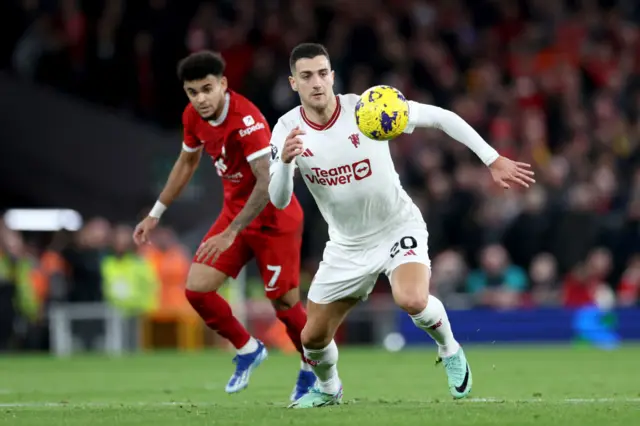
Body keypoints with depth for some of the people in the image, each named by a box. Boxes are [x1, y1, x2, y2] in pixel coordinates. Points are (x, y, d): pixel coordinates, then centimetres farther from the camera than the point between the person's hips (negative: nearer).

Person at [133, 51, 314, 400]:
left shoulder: (247, 120, -29)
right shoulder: (193, 117, -5)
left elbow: (267, 182, -34)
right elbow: (187, 162, 15)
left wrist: (230, 233, -38)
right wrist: (155, 215, 17)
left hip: (274, 219, -7)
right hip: (235, 212, 7)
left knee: (285, 304, -2)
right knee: (196, 287, -5)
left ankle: (317, 371, 24)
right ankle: (247, 349, 18)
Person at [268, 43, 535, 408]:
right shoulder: (289, 129, -11)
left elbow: (441, 117, -12)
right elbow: (279, 201, -17)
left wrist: (493, 160, -16)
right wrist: (284, 161, -39)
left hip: (397, 226, -3)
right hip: (347, 245, 4)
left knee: (412, 300, -33)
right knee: (313, 337, 5)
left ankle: (450, 350, 1)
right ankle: (328, 389, 40)